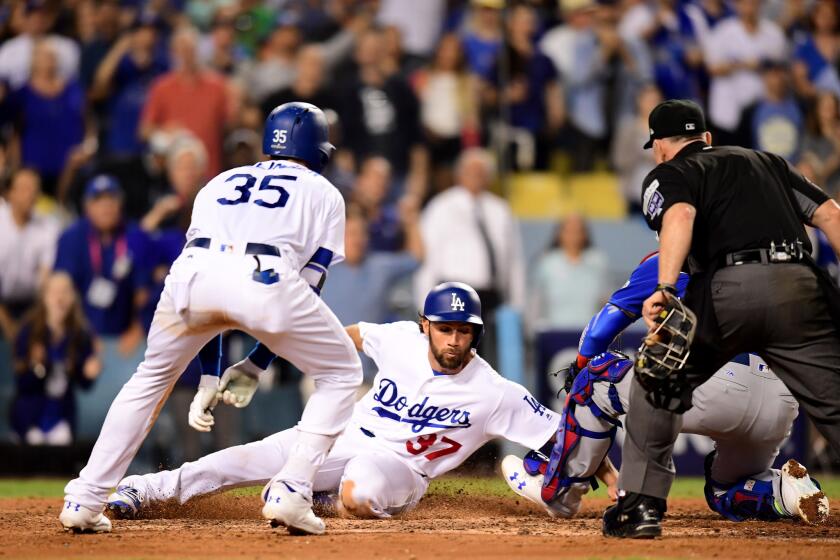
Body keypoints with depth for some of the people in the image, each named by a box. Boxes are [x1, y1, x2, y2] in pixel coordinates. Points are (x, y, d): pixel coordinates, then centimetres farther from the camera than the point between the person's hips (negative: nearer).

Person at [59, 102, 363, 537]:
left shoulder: (221, 183, 38)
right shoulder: (324, 194, 30)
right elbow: (308, 284, 22)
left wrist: (210, 378, 32)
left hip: (192, 270, 3)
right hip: (266, 278, -3)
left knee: (152, 376, 29)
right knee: (340, 374, 20)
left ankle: (83, 501, 20)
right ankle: (289, 494, 5)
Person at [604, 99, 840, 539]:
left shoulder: (666, 175, 18)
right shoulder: (768, 163, 32)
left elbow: (680, 214, -7)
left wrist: (665, 288, -20)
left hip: (727, 289, -3)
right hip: (799, 287, 3)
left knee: (658, 382, 18)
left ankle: (641, 504, 13)